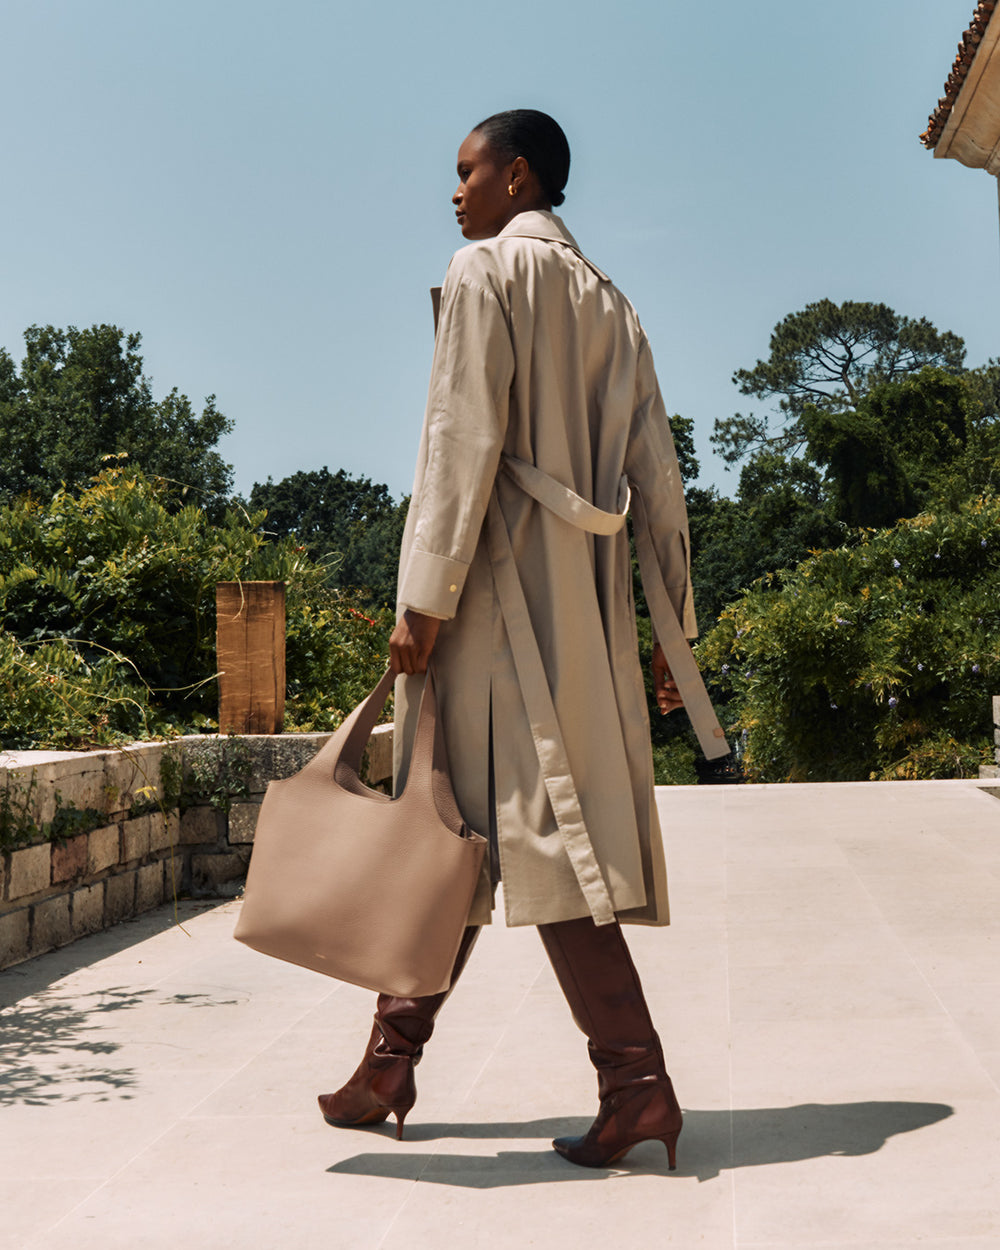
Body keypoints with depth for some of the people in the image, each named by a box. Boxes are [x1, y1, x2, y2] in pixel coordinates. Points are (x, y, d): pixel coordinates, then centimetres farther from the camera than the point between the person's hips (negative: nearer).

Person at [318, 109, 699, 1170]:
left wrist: (425, 596, -16)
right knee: (457, 822, 12)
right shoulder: (610, 303, 20)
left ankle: (636, 1080, -12)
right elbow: (656, 476, 15)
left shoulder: (486, 269, -2)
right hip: (584, 597, 8)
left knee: (532, 822, -9)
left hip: (501, 578, -8)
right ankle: (393, 1058, 20)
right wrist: (674, 624, 15)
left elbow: (463, 437, -14)